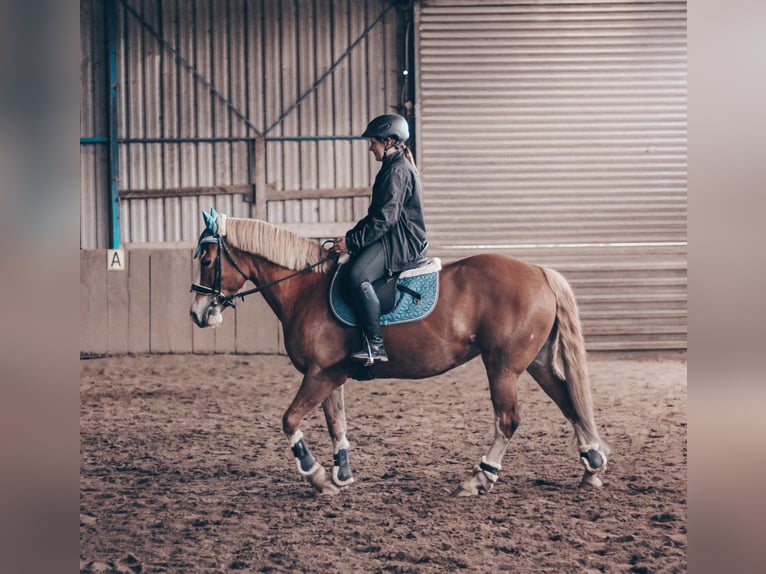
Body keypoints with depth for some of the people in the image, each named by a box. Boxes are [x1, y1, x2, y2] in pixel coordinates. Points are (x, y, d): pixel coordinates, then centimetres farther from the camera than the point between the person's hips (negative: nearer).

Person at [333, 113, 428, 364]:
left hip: (403, 243, -11)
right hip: (394, 240, 11)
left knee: (359, 275, -32)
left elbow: (384, 219, -20)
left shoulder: (398, 171, -13)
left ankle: (375, 345, -32)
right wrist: (350, 237, 13)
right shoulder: (392, 168, 20)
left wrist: (352, 242, -19)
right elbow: (375, 215, 23)